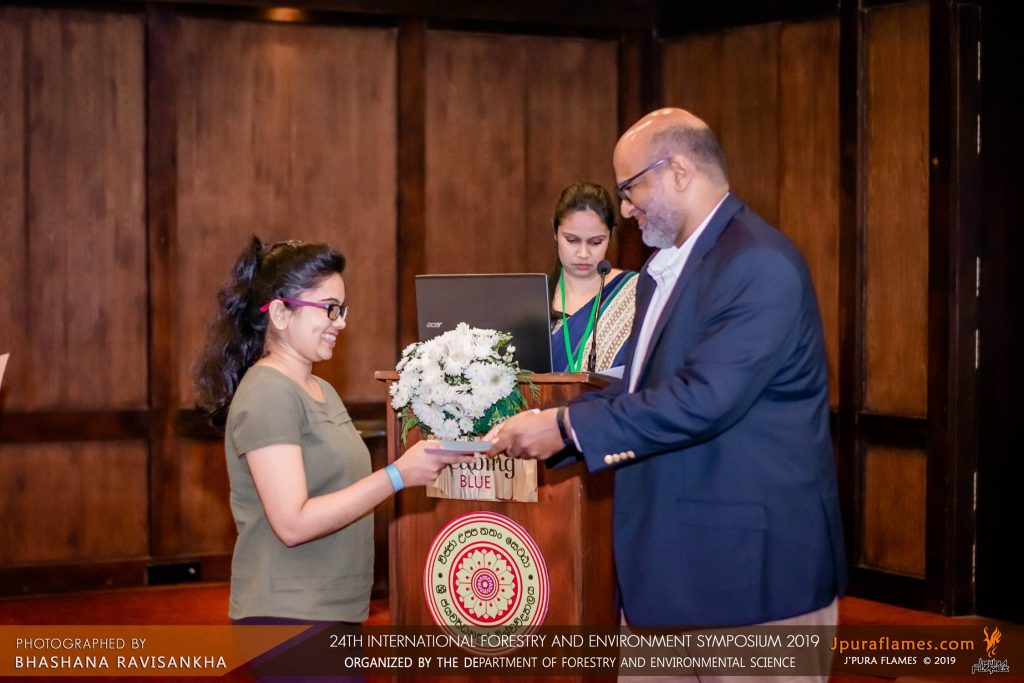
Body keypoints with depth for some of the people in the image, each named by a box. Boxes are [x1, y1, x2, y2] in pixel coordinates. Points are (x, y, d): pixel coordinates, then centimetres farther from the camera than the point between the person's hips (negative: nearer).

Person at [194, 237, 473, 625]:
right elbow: (293, 523, -20)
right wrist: (397, 475, -21)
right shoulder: (267, 394, -13)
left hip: (335, 610, 9)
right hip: (286, 614, -9)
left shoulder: (322, 391, 15)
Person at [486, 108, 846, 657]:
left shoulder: (761, 265, -18)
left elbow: (703, 399, -25)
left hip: (753, 562, -9)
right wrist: (544, 428, 3)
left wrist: (568, 427, -20)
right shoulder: (664, 268, 14)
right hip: (668, 564, 9)